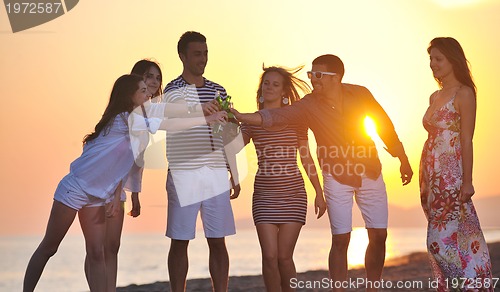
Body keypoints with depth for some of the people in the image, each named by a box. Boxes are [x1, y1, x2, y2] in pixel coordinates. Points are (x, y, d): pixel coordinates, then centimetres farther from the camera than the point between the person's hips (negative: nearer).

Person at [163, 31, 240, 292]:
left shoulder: (218, 91, 14)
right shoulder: (173, 90, -2)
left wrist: (234, 175, 12)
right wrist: (200, 110, -47)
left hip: (216, 175, 4)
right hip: (183, 175, -4)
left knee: (218, 241, 4)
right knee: (180, 241, 1)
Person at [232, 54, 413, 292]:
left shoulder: (360, 94, -5)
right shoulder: (308, 105, -10)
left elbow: (384, 124, 6)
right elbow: (276, 116, -22)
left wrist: (403, 160, 12)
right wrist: (241, 117, -37)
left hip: (370, 173, 2)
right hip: (337, 177, -2)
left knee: (379, 235, 5)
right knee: (340, 239, -6)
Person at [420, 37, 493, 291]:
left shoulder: (464, 93, -7)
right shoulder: (435, 97, 16)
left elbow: (466, 140, -12)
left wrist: (467, 181, -16)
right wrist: (424, 181, 15)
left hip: (451, 175, -8)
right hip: (431, 174, 8)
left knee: (440, 241, -11)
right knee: (448, 240, 9)